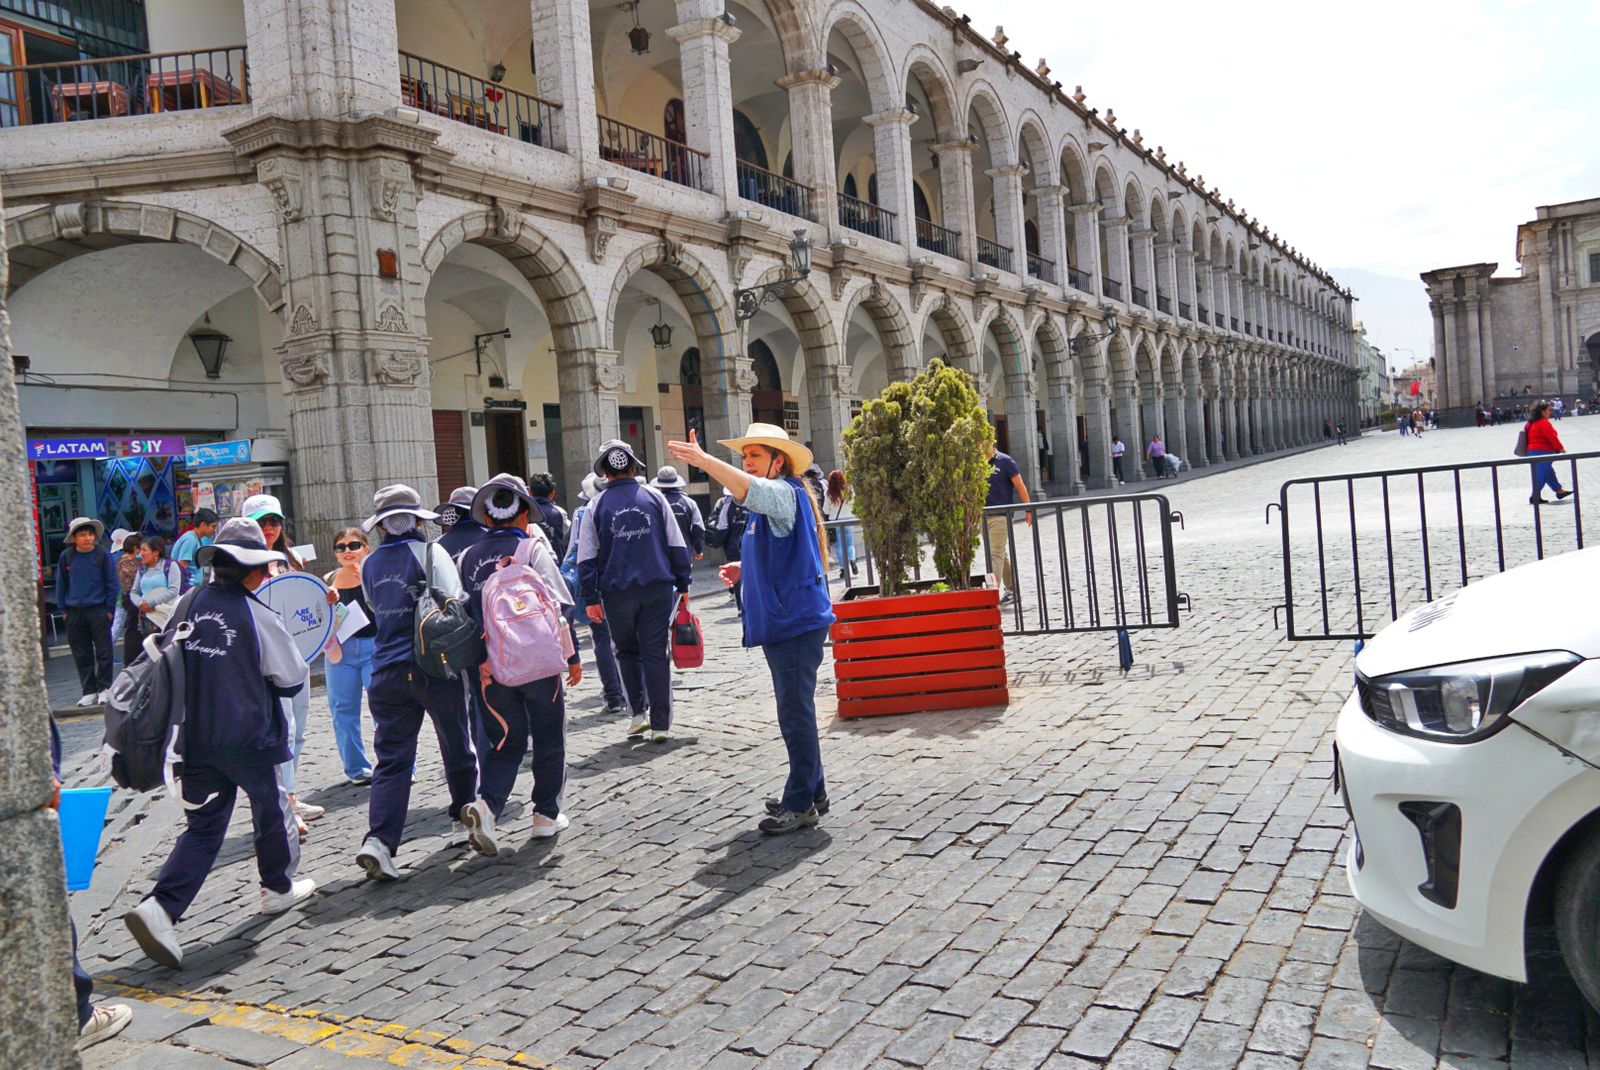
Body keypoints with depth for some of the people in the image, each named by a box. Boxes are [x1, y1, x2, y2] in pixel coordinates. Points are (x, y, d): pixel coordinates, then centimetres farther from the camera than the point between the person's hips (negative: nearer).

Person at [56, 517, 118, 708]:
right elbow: (61, 584, 11)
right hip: (74, 612, 3)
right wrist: (63, 608, 7)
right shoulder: (66, 557, 3)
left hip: (98, 610, -3)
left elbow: (112, 583, -2)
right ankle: (89, 691, 16)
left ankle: (104, 688, 10)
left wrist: (109, 608, -5)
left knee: (103, 651, 1)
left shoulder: (102, 555, -5)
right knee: (81, 654, 8)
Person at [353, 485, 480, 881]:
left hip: (387, 672, 3)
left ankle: (379, 839, -13)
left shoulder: (369, 565, 9)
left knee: (392, 759, 1)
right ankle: (466, 811, 32)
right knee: (456, 745, 17)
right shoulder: (430, 553, -5)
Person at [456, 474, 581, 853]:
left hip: (490, 665, 3)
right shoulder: (534, 547, -5)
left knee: (505, 740, 12)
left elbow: (464, 610, 9)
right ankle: (546, 814, 20)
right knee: (548, 738, 13)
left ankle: (486, 804, -10)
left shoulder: (469, 557, 6)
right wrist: (572, 656, -3)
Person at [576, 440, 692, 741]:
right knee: (655, 654, 4)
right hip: (658, 588, 0)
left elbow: (587, 558, 0)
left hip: (617, 592, 0)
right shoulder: (654, 497, 3)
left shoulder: (596, 506, 1)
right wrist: (683, 584, 9)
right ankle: (660, 724, 5)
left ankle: (639, 712, 12)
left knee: (627, 652, 18)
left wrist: (591, 598, 3)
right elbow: (676, 544, 4)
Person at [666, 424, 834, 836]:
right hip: (783, 622, 11)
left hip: (797, 621, -11)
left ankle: (801, 803, 2)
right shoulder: (770, 501, 19)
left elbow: (749, 490, -37)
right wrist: (745, 569, 15)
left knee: (796, 712, -6)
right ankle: (811, 790, 28)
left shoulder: (784, 493, -13)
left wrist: (703, 460, -43)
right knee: (795, 711, 17)